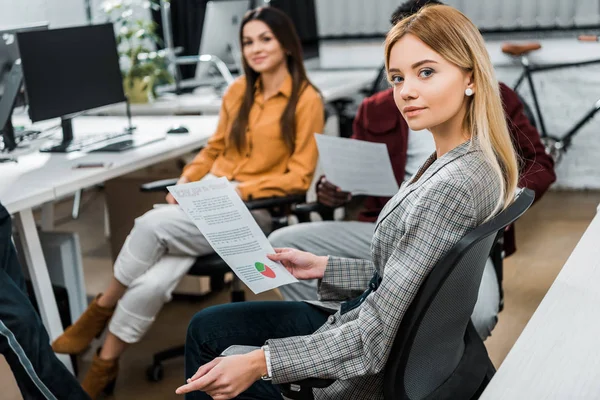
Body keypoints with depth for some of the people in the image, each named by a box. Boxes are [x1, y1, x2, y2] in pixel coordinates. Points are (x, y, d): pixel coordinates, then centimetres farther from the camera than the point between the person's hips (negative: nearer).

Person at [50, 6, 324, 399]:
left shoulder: (307, 100, -6)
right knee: (151, 282, -24)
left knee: (152, 224, -28)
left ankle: (102, 308, -6)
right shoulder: (239, 90, 12)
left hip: (253, 210, -5)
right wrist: (187, 179, 1)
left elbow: (299, 177, -8)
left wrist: (240, 189, -17)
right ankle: (105, 364, -8)